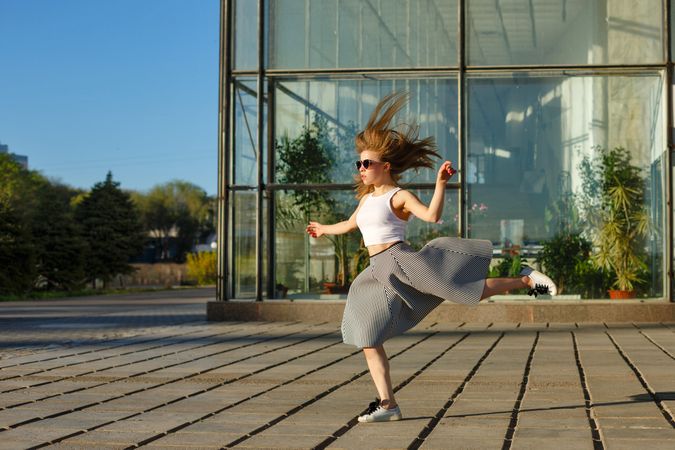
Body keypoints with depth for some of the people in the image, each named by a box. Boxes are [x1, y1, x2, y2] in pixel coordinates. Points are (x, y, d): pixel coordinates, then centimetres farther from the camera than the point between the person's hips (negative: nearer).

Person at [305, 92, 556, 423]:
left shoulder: (400, 196, -2)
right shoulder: (367, 198, 20)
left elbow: (432, 215, -19)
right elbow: (350, 224, 40)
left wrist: (440, 183, -28)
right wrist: (325, 229, 55)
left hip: (401, 262, -7)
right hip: (379, 274, 7)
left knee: (468, 288, -15)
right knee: (368, 342, 0)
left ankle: (526, 279, 5)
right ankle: (387, 405, 3)